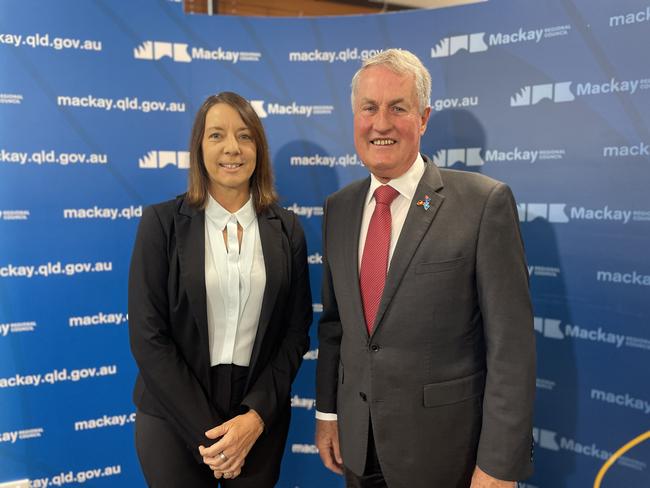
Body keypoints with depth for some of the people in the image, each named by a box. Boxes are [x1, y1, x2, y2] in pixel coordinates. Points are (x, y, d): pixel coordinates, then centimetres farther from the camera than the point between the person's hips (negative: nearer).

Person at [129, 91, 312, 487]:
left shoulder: (286, 229, -1)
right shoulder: (162, 222, -7)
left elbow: (296, 332, 0)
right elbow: (148, 336, -10)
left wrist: (255, 416, -10)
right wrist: (205, 431, -12)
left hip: (260, 415, 2)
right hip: (174, 417, -1)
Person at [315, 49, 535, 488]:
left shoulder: (485, 202, -15)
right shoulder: (339, 208, 2)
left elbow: (511, 344, -15)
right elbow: (333, 320, 8)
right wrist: (327, 410, 9)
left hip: (443, 450, -4)